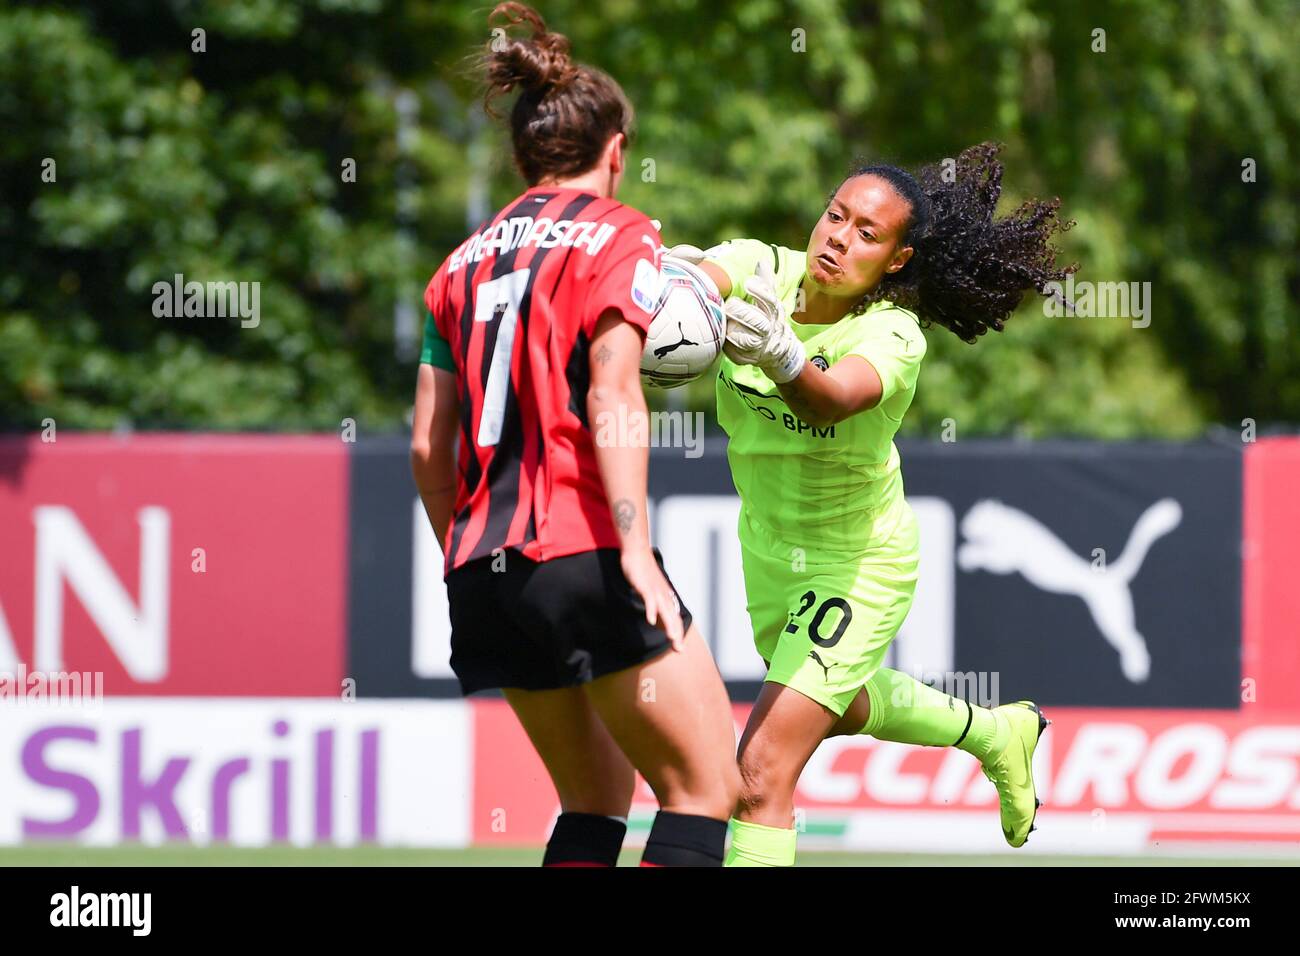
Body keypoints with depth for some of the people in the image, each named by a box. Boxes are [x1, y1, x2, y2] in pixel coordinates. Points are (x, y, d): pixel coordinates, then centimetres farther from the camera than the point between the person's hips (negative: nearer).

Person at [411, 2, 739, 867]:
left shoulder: (466, 261, 18)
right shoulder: (619, 235, 0)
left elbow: (429, 447, 16)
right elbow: (612, 393, -14)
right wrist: (635, 546, -21)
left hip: (483, 569, 7)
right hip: (583, 551, -7)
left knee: (598, 800, 16)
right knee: (707, 788, -3)